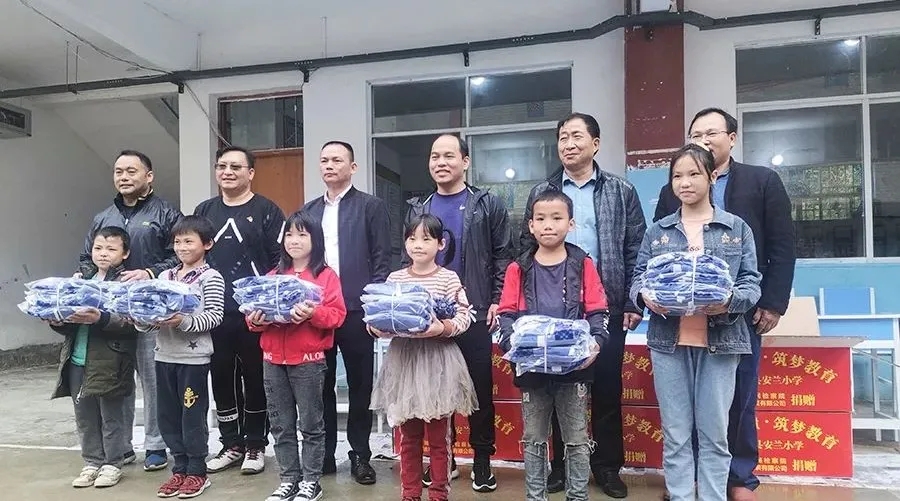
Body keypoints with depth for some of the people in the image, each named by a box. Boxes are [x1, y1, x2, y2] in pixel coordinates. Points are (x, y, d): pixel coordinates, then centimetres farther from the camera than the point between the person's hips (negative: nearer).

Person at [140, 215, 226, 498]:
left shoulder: (211, 278, -7)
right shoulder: (165, 276, 13)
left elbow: (214, 317, -14)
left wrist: (184, 321, -25)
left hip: (194, 357, -6)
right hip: (165, 355, 6)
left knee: (193, 414, 2)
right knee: (169, 415, 12)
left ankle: (197, 472, 16)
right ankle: (180, 468, 26)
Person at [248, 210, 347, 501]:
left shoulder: (326, 276, -3)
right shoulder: (273, 276, 12)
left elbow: (336, 315, -10)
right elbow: (256, 308, 12)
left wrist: (313, 313, -27)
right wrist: (255, 320, -9)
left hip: (308, 361, -5)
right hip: (273, 360, 5)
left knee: (311, 424, 6)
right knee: (281, 425, 13)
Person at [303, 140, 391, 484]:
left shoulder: (371, 206, 1)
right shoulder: (308, 210, 15)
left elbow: (382, 259, -3)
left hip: (356, 310, -4)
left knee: (360, 386, 6)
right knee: (320, 386, 11)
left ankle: (360, 456, 19)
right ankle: (324, 453, 24)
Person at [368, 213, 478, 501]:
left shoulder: (449, 278, -4)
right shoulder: (395, 278, 6)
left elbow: (464, 316, -8)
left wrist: (443, 328, -24)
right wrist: (377, 327, -13)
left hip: (437, 359, -3)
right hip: (403, 357, 3)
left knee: (438, 435, 8)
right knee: (409, 435, 14)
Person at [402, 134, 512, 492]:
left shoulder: (487, 204, 2)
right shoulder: (418, 208, 11)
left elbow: (502, 256, 0)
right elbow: (407, 259, 13)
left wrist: (497, 301, -7)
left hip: (474, 313, -3)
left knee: (480, 387, 5)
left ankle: (482, 459, 19)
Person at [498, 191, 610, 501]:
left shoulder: (583, 265, 1)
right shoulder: (518, 270, 3)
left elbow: (598, 313, -1)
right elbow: (507, 315, 1)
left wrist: (595, 344, -19)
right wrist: (510, 345, -17)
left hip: (574, 367, -1)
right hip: (532, 369, 1)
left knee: (577, 440, 10)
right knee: (534, 440, 13)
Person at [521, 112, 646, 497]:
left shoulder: (621, 191, 5)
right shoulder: (541, 193, 7)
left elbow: (636, 250, 3)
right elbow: (527, 249, 7)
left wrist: (633, 303, -3)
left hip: (607, 307, 0)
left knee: (607, 388, 8)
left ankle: (607, 466, 24)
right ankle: (562, 463, 24)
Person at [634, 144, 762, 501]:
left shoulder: (737, 228, 6)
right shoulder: (657, 231, 9)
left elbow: (751, 283, 1)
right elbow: (638, 278, 6)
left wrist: (730, 300, -20)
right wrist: (645, 296, -16)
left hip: (720, 340, -1)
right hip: (668, 340, 1)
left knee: (714, 433, 7)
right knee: (675, 434, 7)